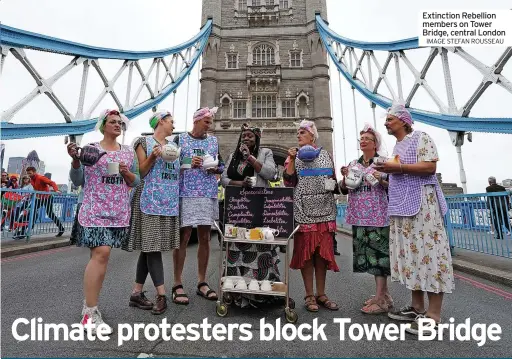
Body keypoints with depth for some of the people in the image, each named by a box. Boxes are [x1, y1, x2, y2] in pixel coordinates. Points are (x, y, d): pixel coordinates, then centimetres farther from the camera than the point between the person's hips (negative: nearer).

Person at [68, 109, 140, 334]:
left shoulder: (128, 152, 13)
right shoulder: (90, 148, 2)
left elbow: (136, 182, 14)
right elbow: (77, 181, 1)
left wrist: (126, 173, -6)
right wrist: (75, 160, -14)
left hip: (119, 212, 4)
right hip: (94, 210, -4)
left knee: (100, 254, 8)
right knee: (101, 253, -16)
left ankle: (89, 303, 22)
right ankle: (90, 313, -6)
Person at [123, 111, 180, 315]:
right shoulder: (144, 142, 2)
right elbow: (140, 172, -4)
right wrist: (153, 156, -17)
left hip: (169, 202, 6)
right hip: (150, 201, -6)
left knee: (149, 248, 8)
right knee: (151, 246, -6)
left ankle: (137, 293, 17)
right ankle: (161, 295, -2)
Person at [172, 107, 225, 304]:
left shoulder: (213, 141, 14)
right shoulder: (180, 139, 4)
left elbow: (221, 166, 17)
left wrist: (215, 169, -5)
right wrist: (188, 164, -13)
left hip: (208, 194, 3)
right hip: (186, 193, -3)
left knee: (205, 237, 6)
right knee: (183, 237, -2)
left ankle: (202, 282, 19)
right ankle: (177, 284, 10)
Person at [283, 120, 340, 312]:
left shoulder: (325, 155, 12)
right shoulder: (294, 156, 7)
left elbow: (333, 178, 19)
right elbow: (289, 182, -4)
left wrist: (333, 183, -2)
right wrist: (291, 160, -11)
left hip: (324, 210, 2)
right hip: (304, 210, -2)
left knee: (323, 251, 6)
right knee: (305, 251, 0)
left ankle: (321, 293, 20)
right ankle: (309, 295, 13)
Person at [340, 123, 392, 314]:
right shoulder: (353, 164, 14)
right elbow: (344, 190, 14)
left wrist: (381, 181, -19)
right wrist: (344, 178, -5)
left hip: (378, 216, -5)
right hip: (359, 217, 6)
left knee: (378, 252, -4)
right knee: (367, 254, 10)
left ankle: (380, 299, 6)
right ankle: (384, 294, 25)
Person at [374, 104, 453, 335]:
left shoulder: (420, 138, 0)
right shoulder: (397, 147, 22)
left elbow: (430, 167, -13)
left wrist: (398, 167, -15)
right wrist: (388, 173, 12)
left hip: (421, 204, -8)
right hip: (402, 207, 8)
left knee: (426, 251, -8)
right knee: (409, 253, 7)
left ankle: (433, 315, -2)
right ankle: (417, 307, 15)